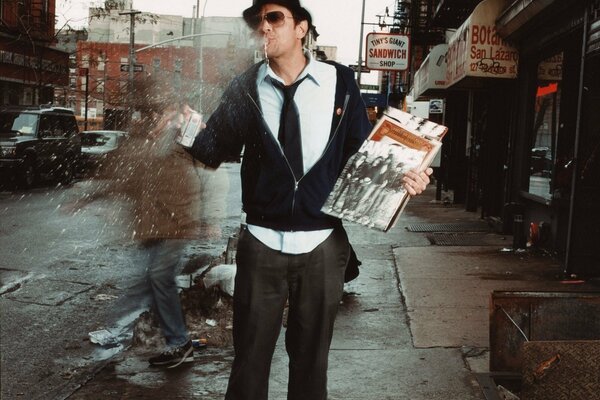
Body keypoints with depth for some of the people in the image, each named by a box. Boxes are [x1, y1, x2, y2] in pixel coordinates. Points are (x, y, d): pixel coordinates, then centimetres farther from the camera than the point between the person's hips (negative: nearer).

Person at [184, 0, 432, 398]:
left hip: (323, 244, 0)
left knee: (311, 356, 14)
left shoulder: (339, 81, 0)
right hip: (261, 243, 1)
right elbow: (214, 152, -1)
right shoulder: (245, 87, 2)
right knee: (250, 354, 10)